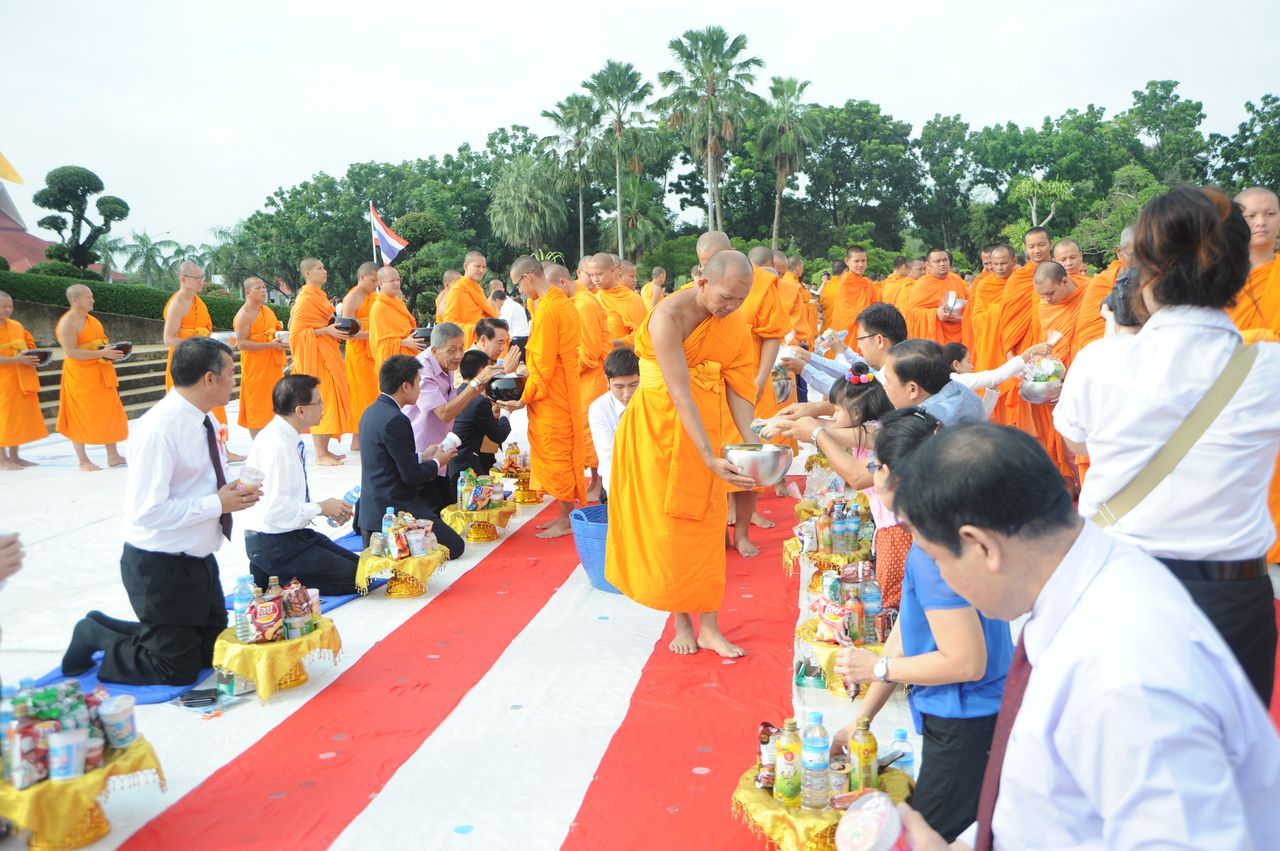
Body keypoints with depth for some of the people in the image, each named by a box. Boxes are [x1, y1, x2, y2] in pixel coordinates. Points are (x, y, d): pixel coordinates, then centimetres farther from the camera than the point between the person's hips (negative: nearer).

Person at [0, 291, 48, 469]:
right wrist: (17, 359, -25)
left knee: (20, 416, 10)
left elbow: (30, 345, 19)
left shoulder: (16, 326, 11)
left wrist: (33, 356, -2)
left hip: (21, 380, 7)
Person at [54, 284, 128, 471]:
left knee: (109, 413, 8)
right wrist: (102, 353, -25)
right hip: (80, 376, -8)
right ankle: (83, 461, 8)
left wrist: (112, 352, 4)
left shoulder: (91, 319, 13)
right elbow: (71, 352, -22)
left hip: (100, 374, 8)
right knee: (80, 417, 1)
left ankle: (113, 456, 15)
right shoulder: (68, 323, -14)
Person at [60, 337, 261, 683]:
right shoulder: (159, 430, -25)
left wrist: (233, 492, -3)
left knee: (214, 651, 20)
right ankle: (95, 635, 21)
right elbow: (147, 511, -29)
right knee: (179, 668, 2)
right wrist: (217, 504, -23)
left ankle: (101, 627, 31)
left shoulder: (205, 420, 3)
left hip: (198, 560, 9)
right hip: (161, 567, -9)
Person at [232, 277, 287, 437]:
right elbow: (241, 344, -19)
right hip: (255, 367, -8)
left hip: (272, 364, 8)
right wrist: (270, 345, -22)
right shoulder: (244, 315, -11)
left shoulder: (268, 311, 14)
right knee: (256, 406, -3)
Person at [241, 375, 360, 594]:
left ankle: (276, 575, 8)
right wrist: (320, 508, -15)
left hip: (293, 534, 9)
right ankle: (271, 578, -6)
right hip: (272, 544, -9)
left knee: (359, 565, 10)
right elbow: (275, 511, -26)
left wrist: (323, 506, 1)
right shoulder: (276, 446, -23)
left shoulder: (287, 439, 5)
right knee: (354, 578, -10)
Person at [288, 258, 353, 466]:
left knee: (331, 398, 9)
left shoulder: (319, 296, 18)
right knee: (320, 400, -10)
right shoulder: (305, 299, -11)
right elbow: (297, 332, -17)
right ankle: (320, 454, -7)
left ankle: (325, 450, 14)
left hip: (328, 353, 10)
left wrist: (335, 329, 11)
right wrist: (326, 330, -22)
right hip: (315, 355, -10)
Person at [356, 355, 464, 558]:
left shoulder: (372, 412, 9)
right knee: (454, 546, -4)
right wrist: (437, 463, 0)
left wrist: (423, 457, 17)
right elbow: (411, 475, -18)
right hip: (394, 510, -10)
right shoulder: (395, 420, -21)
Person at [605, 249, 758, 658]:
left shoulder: (735, 323, -4)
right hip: (659, 422, -5)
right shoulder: (669, 316, -23)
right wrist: (710, 457, -32)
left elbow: (737, 389, -4)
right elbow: (680, 394, -28)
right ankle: (681, 621, 19)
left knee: (705, 523, 7)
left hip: (705, 423, 5)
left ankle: (709, 627, 14)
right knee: (666, 522, 4)